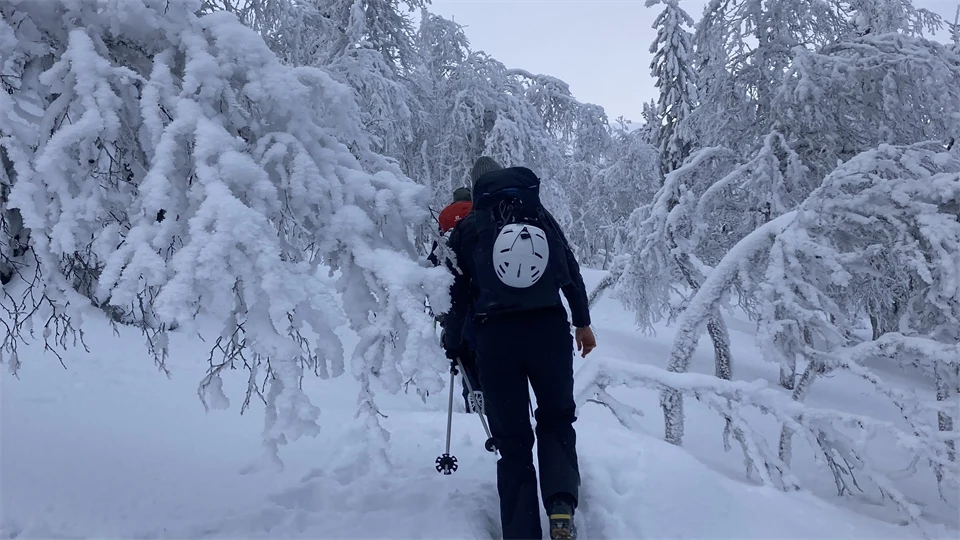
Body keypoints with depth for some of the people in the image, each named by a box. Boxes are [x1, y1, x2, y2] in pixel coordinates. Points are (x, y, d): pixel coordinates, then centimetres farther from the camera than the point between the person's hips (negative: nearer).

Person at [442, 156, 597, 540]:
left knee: (512, 437, 8)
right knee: (556, 419, 17)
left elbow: (458, 293, 6)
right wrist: (582, 322, 20)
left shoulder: (468, 227, 5)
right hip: (550, 329, 1)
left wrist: (452, 342, 19)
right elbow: (571, 272, 11)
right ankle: (562, 509, -4)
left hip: (495, 336, -1)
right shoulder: (541, 216, 9)